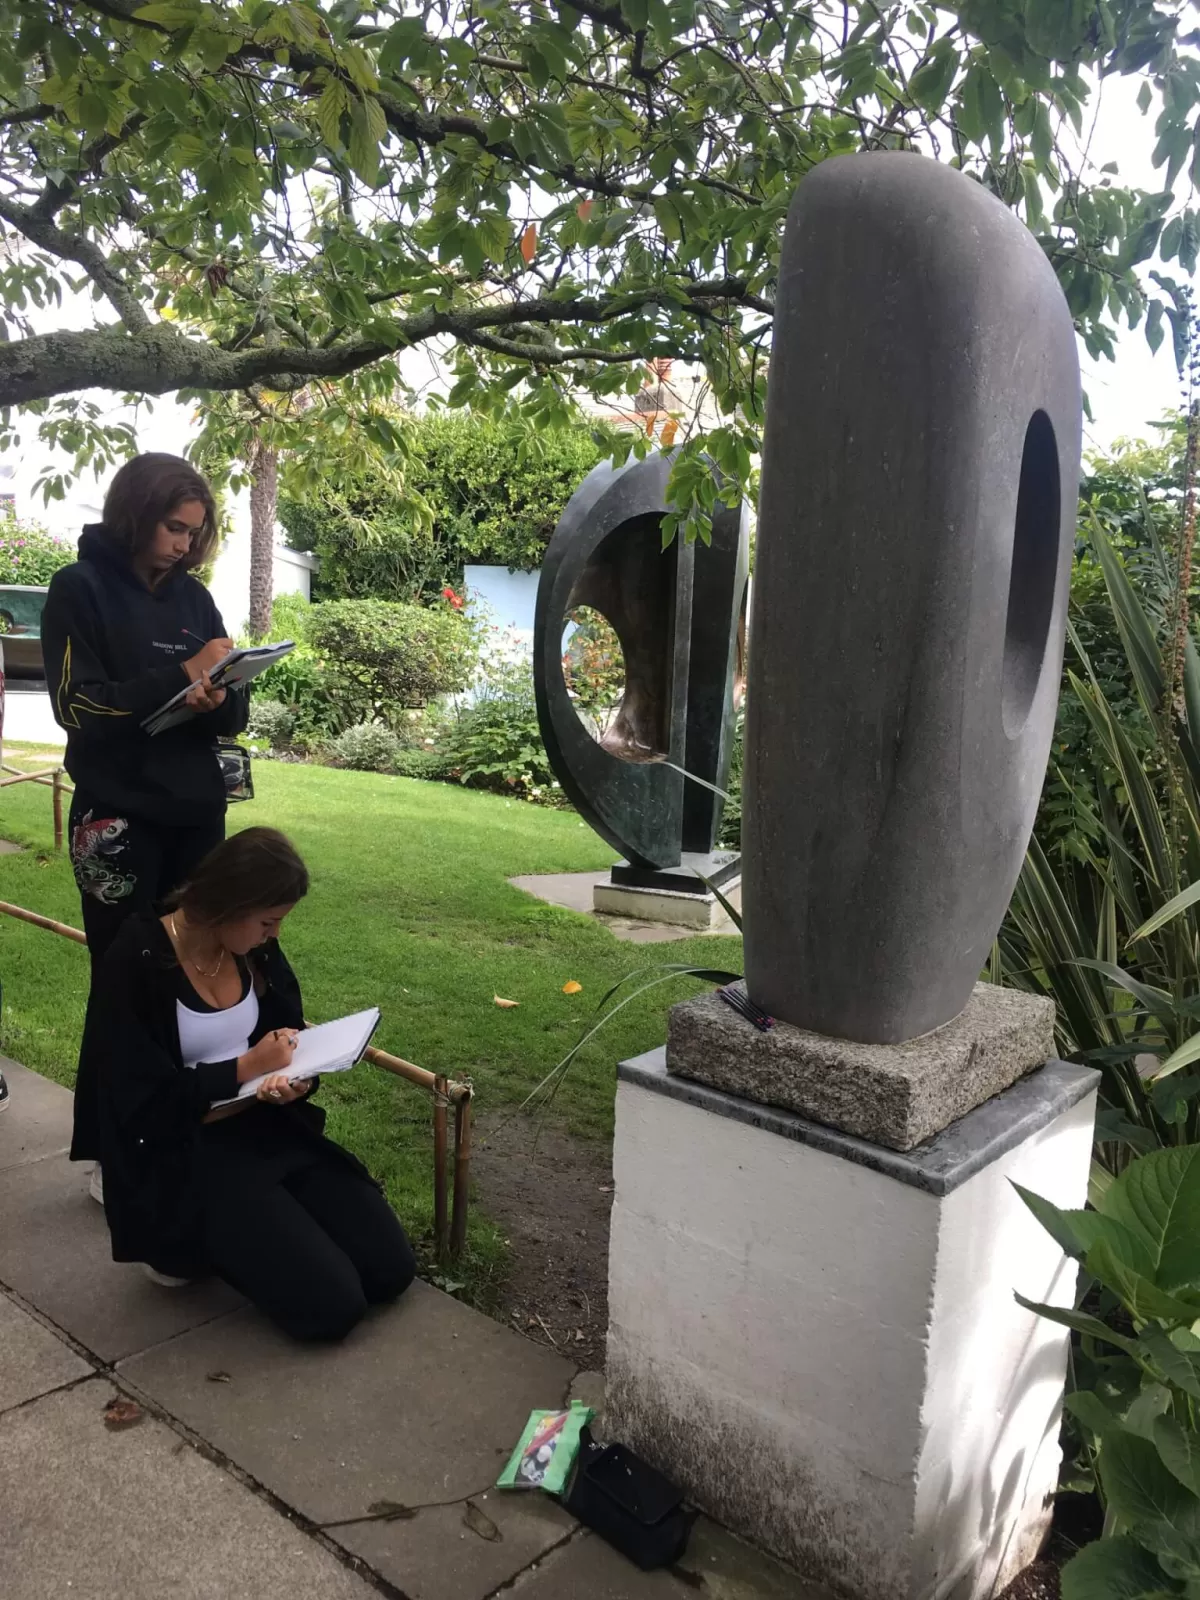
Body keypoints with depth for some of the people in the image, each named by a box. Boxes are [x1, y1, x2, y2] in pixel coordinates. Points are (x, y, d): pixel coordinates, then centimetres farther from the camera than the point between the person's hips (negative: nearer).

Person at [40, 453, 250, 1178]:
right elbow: (79, 706, -12)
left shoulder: (194, 596, 10)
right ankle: (108, 1150, 17)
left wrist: (217, 699, -15)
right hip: (119, 818, -4)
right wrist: (178, 676, -18)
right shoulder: (80, 589, -4)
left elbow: (235, 711, 8)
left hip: (197, 814, 4)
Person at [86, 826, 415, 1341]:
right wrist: (246, 1068, -17)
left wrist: (295, 1080, -12)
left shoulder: (255, 948, 0)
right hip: (187, 1151, -6)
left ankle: (234, 1235, 17)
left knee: (391, 1270, -2)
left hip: (271, 1127, 6)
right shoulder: (135, 963, -19)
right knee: (332, 1302, -16)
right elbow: (145, 1099, -19)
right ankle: (191, 1241, 8)